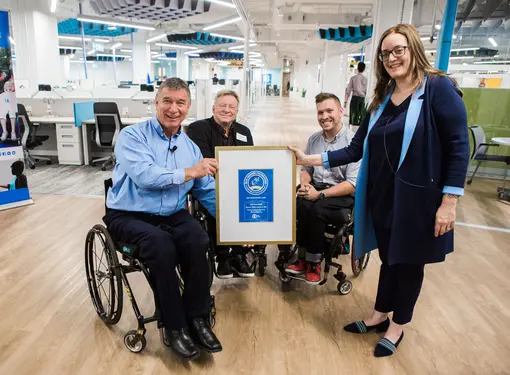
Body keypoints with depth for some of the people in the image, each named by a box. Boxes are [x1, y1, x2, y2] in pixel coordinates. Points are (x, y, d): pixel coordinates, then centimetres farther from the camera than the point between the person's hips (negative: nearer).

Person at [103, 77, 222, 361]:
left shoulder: (190, 146, 11)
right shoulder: (132, 136, -5)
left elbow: (209, 192, 9)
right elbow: (144, 176, -23)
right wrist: (189, 172, -19)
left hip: (172, 215, 4)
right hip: (130, 216, -4)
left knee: (199, 242, -27)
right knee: (162, 245, -33)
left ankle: (197, 318, -7)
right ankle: (174, 326, -13)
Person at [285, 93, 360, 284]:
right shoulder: (313, 139, 8)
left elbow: (353, 185, -15)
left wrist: (320, 194, -22)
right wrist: (305, 183, -6)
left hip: (343, 196, -4)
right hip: (315, 189, 5)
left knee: (315, 209, -34)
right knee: (290, 203, -27)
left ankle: (313, 262, -11)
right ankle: (303, 257, -11)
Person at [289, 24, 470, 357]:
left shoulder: (439, 88, -10)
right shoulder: (382, 99, 9)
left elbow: (458, 148, -13)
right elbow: (356, 149, 6)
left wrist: (449, 202, -16)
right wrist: (313, 160, -2)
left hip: (418, 198, -5)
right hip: (383, 196, 5)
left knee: (409, 262, 13)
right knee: (389, 257, 20)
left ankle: (397, 327, 34)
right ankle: (379, 317, 40)